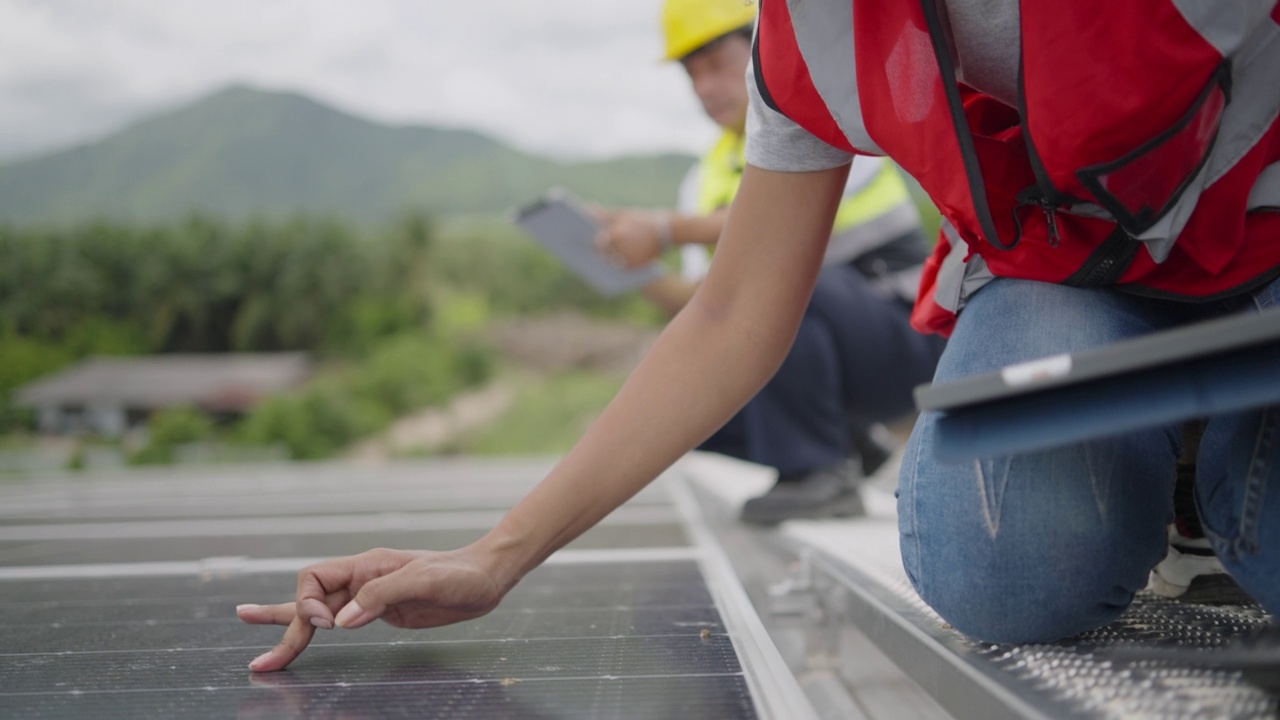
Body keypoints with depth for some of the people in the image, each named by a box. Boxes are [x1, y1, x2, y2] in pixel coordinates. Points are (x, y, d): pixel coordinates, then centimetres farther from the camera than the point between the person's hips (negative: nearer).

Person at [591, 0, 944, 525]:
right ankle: (845, 437, 10)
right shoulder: (707, 178, 10)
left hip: (904, 342, -8)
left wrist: (665, 230, -35)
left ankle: (820, 472, -21)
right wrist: (636, 267, -16)